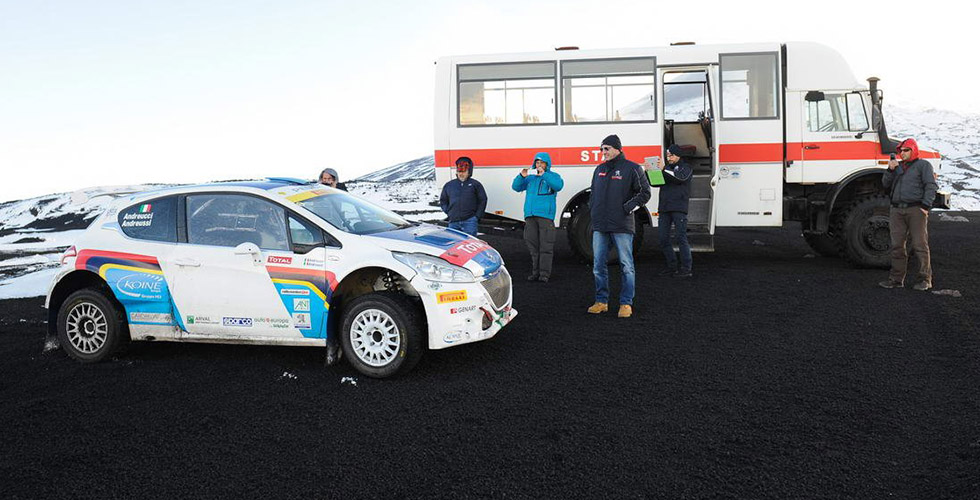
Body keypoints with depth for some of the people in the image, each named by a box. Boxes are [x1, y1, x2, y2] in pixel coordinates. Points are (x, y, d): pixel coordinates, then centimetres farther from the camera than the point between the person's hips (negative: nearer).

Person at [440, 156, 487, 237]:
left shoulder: (475, 184, 6)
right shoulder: (449, 185, 14)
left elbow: (482, 201, 8)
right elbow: (443, 201, 23)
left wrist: (477, 216, 1)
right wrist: (448, 212, 9)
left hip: (469, 221, -3)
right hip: (453, 222, 3)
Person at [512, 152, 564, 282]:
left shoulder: (552, 176, 9)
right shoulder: (530, 177, 21)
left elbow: (558, 185, -11)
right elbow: (516, 187, 16)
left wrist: (544, 174, -17)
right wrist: (521, 176, -3)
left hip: (545, 215, -4)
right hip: (530, 215, 4)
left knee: (545, 246, -8)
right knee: (533, 245, 4)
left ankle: (545, 273, -7)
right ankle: (535, 272, 10)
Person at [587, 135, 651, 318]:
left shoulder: (631, 168, -2)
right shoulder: (599, 169, 15)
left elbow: (645, 193, -3)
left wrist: (628, 208, -9)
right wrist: (594, 211, 11)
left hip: (622, 227, -5)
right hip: (600, 227, 6)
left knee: (626, 266, -1)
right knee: (599, 265, 7)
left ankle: (626, 303, 6)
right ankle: (601, 301, 17)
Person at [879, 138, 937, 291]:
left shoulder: (923, 165, 7)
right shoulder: (897, 166, 22)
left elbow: (931, 186, -2)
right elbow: (886, 184, 16)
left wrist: (925, 206, -13)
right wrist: (890, 170, 0)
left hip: (916, 209, -5)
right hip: (897, 211, 5)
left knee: (920, 245, -3)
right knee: (897, 246, 4)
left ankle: (924, 279, 2)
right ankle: (896, 279, 9)